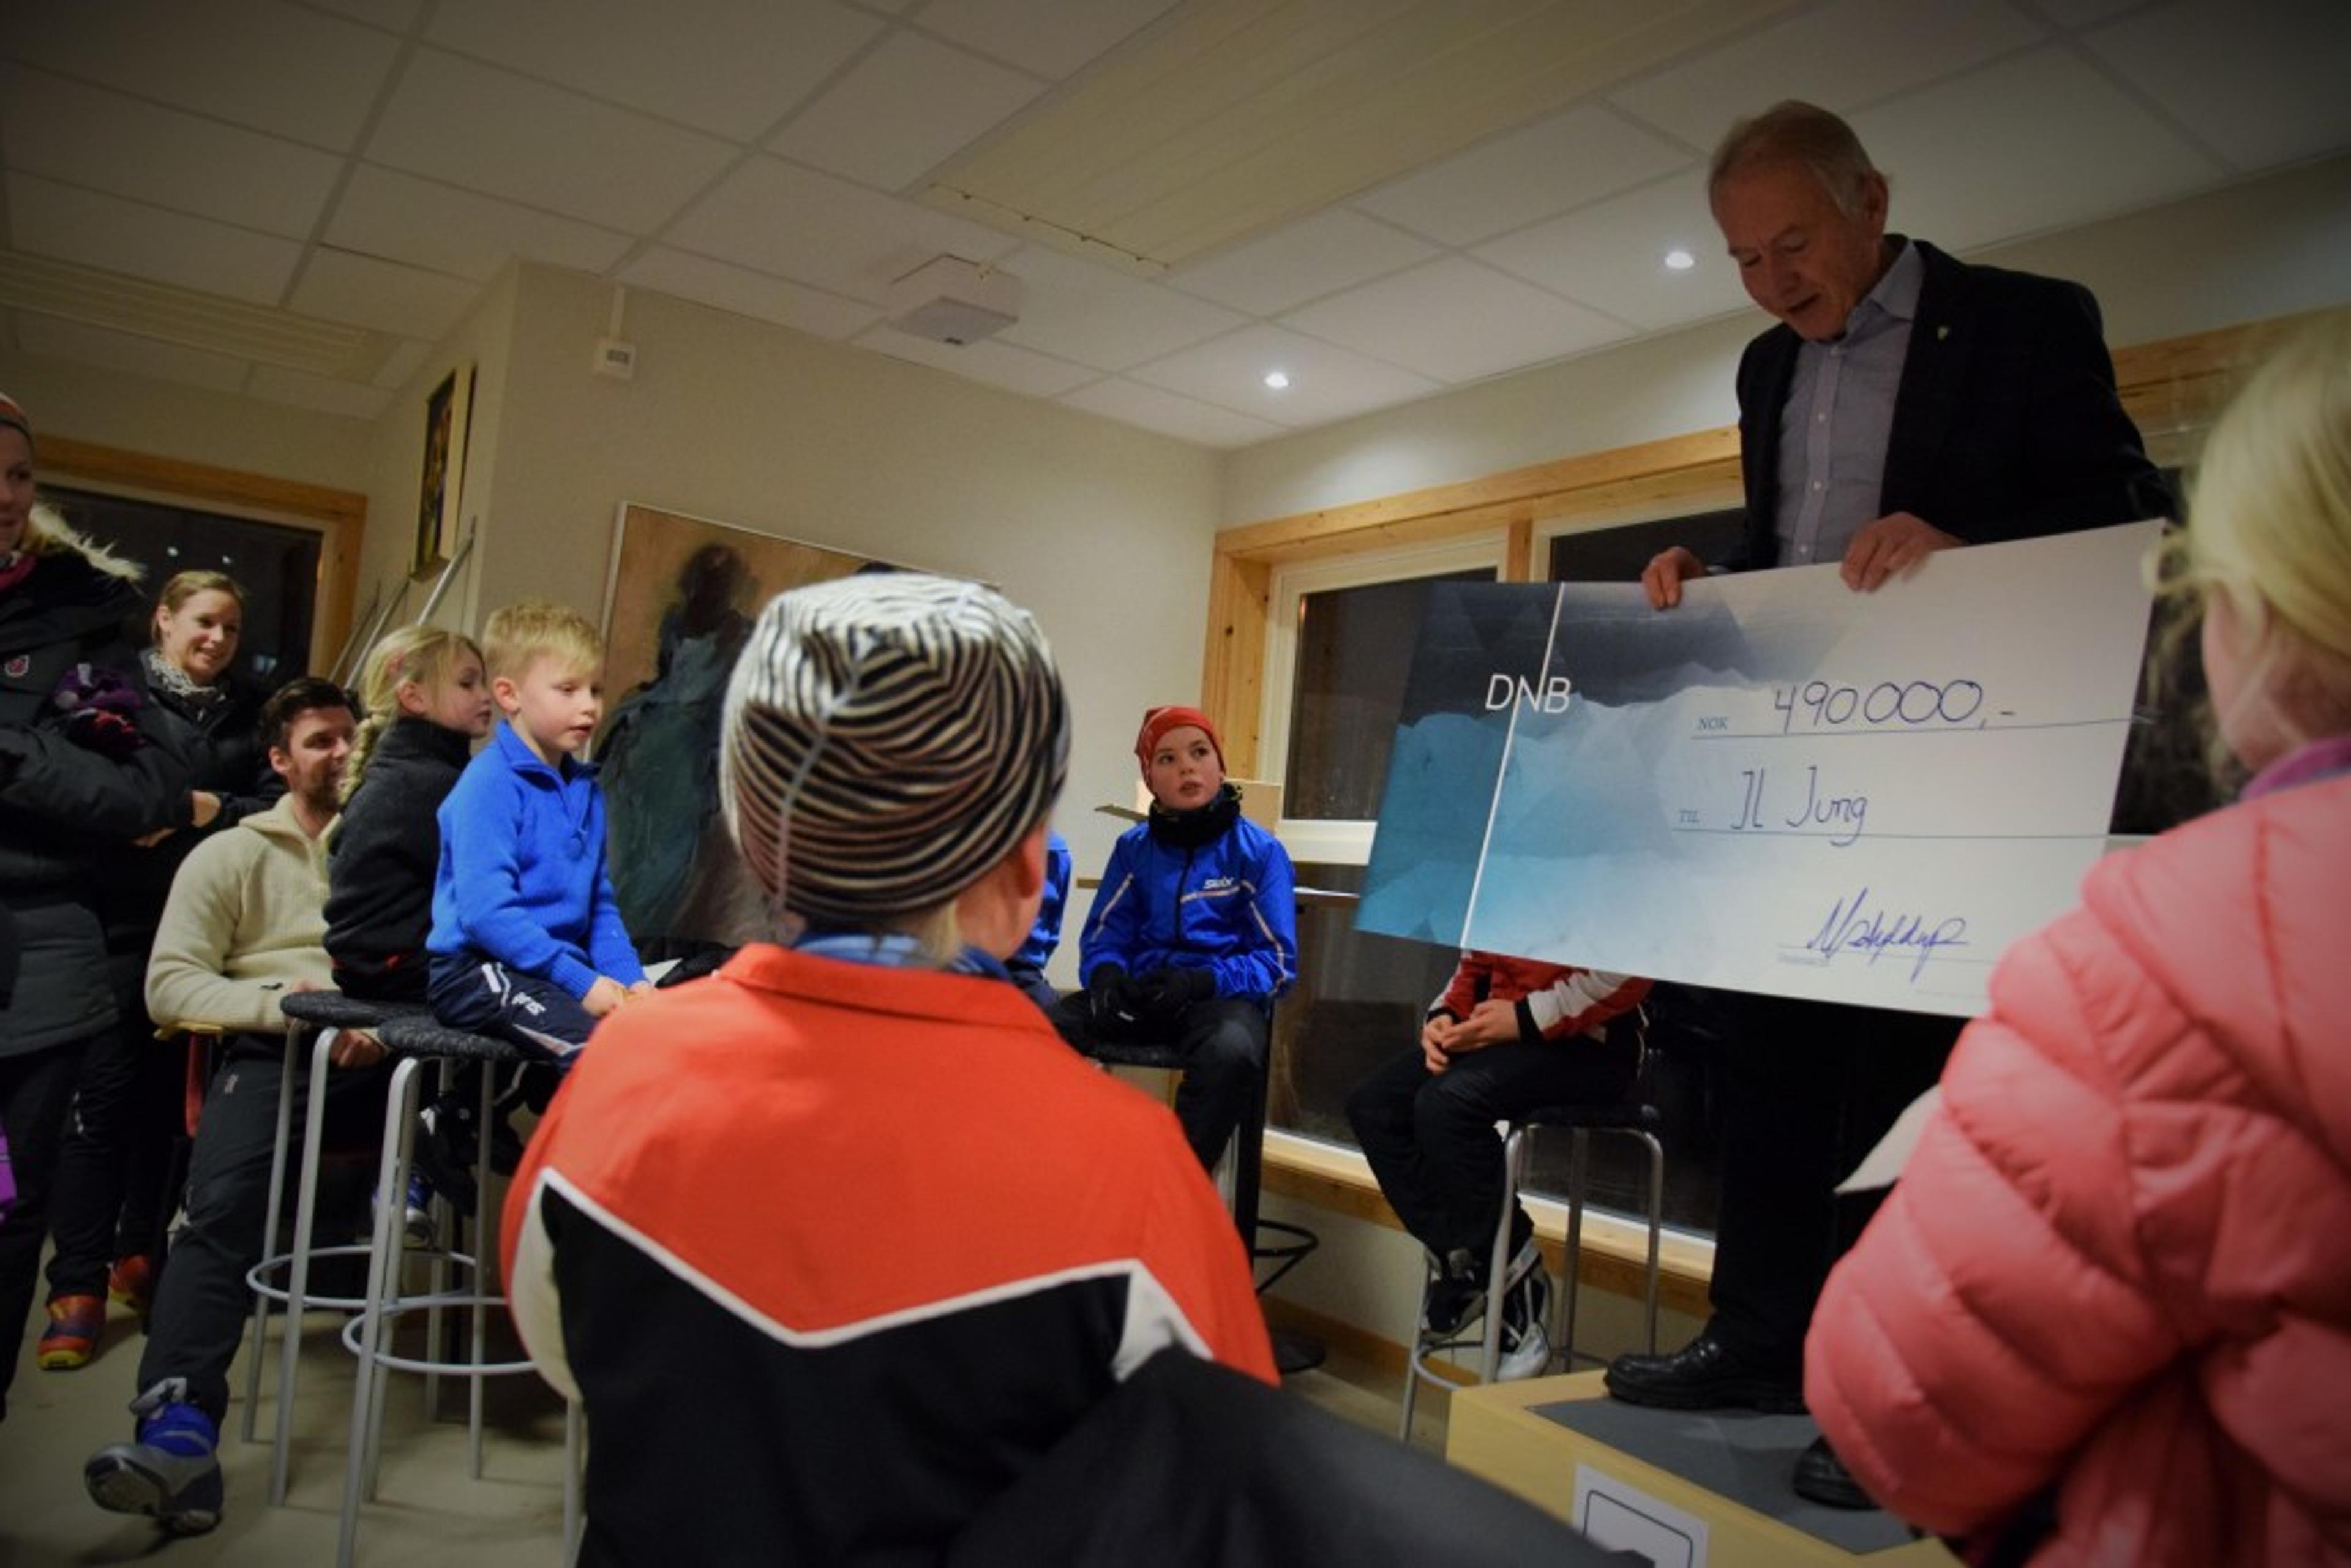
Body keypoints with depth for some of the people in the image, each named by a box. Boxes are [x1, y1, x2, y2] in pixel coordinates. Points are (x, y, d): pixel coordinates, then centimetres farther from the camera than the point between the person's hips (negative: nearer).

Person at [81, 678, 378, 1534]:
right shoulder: (230, 854, 16)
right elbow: (170, 982, 4)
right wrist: (282, 1003, -12)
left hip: (379, 1058, 1)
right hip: (271, 1054, -1)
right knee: (222, 1206, -27)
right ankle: (180, 1431, -36)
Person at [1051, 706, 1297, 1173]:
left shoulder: (1259, 851, 0)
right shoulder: (1134, 847, 10)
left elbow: (1278, 963, -3)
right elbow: (1104, 934, 11)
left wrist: (1201, 982, -19)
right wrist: (1106, 974, -14)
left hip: (1223, 996, -2)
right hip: (1141, 991, 3)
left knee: (1231, 1050, -39)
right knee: (1044, 1030, -27)